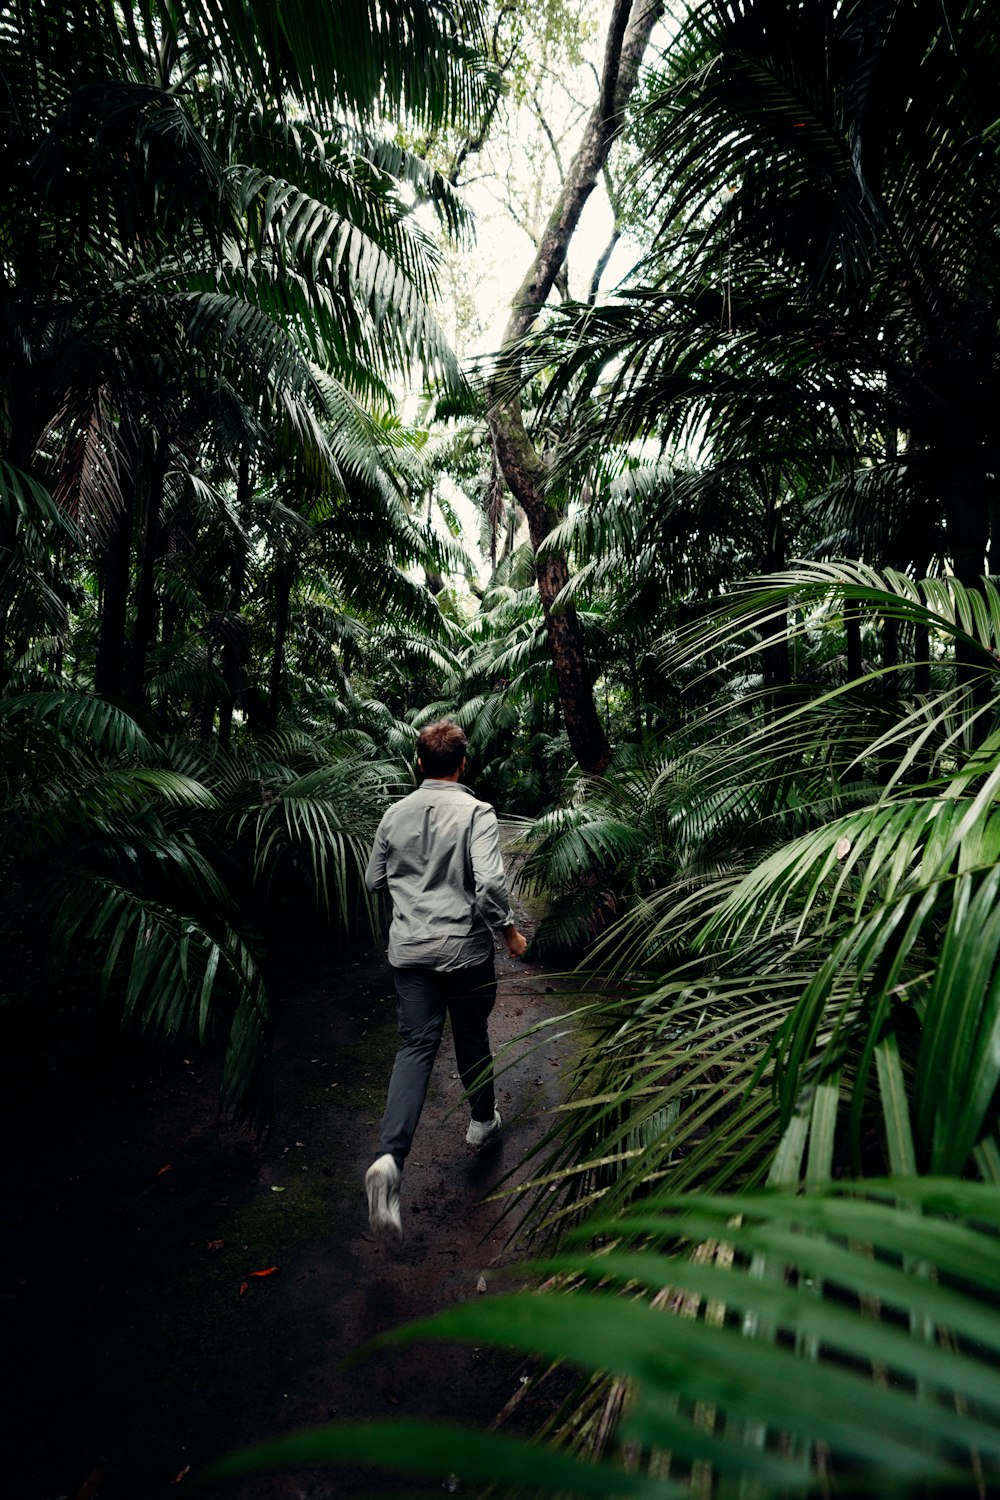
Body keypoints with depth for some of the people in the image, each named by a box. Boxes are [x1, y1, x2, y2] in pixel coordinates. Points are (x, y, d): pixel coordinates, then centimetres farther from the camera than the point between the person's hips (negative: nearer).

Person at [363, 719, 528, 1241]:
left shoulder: (395, 814, 1)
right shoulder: (476, 812, -13)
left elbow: (374, 879, 11)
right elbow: (489, 881, -24)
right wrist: (510, 929, -8)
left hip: (409, 949, 3)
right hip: (464, 948, -2)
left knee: (416, 1046, 4)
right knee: (472, 1037, 19)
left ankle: (389, 1156, -12)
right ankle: (482, 1120, 40)